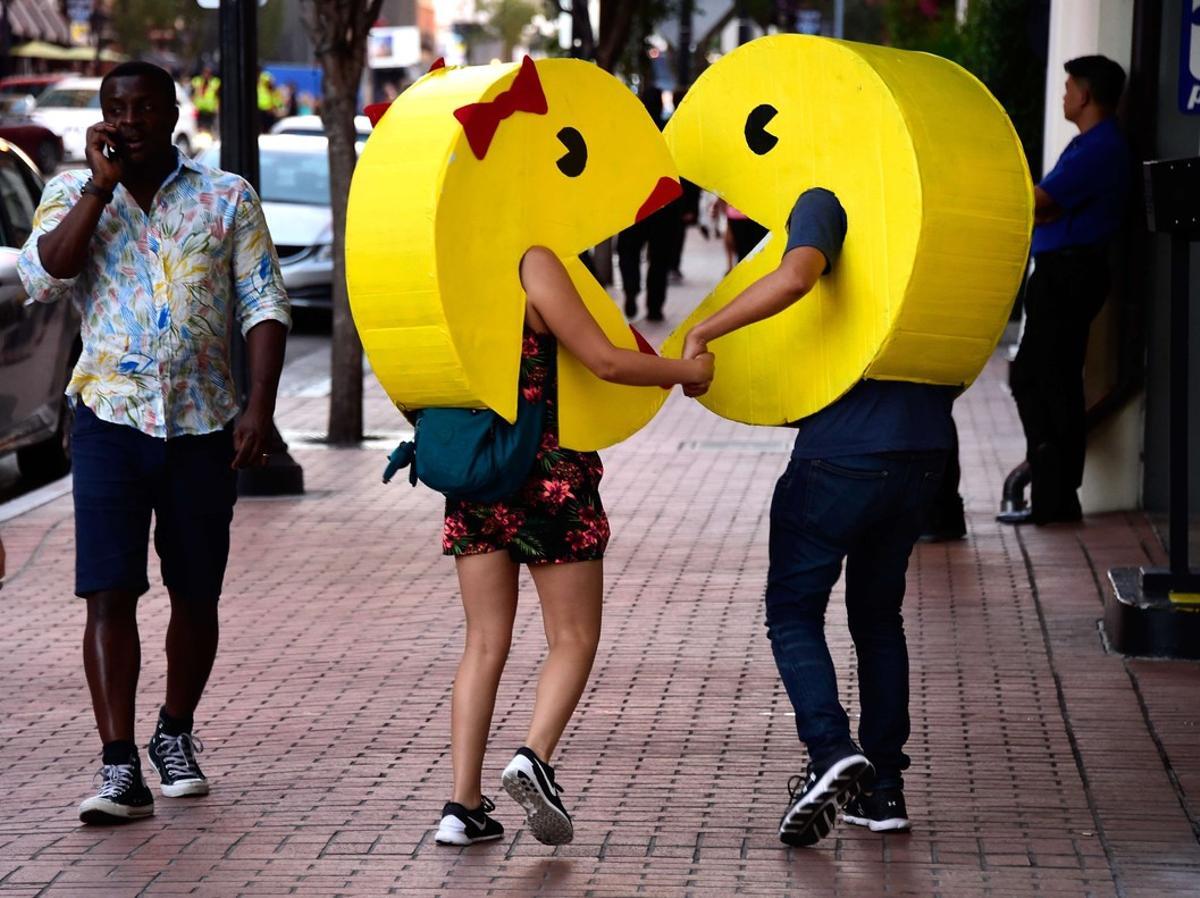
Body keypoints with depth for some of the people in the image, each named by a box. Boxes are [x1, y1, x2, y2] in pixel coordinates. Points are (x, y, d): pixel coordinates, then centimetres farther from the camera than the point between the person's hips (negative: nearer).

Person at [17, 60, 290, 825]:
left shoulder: (228, 198, 6)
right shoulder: (74, 193, 7)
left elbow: (265, 304, 2)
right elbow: (42, 277, -11)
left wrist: (261, 406, -9)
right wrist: (102, 185, -12)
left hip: (205, 424, 1)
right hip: (112, 418, -1)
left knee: (196, 596, 10)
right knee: (109, 593, -11)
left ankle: (177, 735, 31)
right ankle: (120, 769, -13)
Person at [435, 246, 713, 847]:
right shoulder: (533, 264, -14)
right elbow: (605, 362, -15)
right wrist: (688, 370, 0)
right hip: (548, 474, -5)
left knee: (484, 642, 10)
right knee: (574, 637, 6)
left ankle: (464, 804, 2)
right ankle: (534, 757, -17)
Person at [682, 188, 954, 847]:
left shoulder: (827, 203, -8)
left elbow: (796, 276, -28)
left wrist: (702, 334, -20)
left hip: (841, 452, -6)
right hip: (924, 448, 6)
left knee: (794, 610, 5)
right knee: (878, 614, 18)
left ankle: (830, 750, -17)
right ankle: (883, 788, 16)